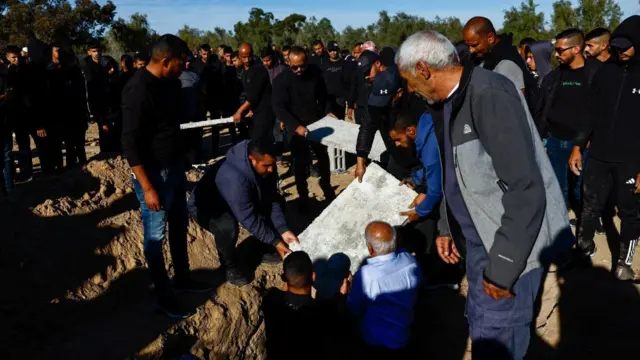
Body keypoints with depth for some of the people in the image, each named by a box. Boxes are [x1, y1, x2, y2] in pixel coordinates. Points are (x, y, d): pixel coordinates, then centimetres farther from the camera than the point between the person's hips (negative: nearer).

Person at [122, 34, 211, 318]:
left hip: (175, 167, 9)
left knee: (179, 226, 20)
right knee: (156, 236, 6)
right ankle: (163, 295, 22)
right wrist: (147, 187, -22)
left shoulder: (170, 82, 4)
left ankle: (182, 278, 39)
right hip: (153, 173, -9)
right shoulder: (138, 90, -22)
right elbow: (130, 144, -22)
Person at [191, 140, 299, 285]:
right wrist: (275, 241, -29)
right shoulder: (234, 178, -41)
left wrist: (283, 230, -17)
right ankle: (230, 265, -8)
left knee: (278, 200, -3)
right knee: (228, 227, -38)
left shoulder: (265, 168, -18)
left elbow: (271, 199, -9)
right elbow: (249, 219, -35)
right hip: (207, 207, -7)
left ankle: (264, 248, 12)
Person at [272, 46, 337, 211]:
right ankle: (303, 197, 22)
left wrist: (327, 111, -6)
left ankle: (327, 187, 40)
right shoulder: (281, 80, -17)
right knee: (300, 163, 6)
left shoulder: (315, 73, -7)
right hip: (297, 128, -3)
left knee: (324, 157, 18)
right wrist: (296, 126, -31)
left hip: (318, 123, 4)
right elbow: (279, 108, -21)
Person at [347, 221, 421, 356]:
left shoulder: (366, 275, -39)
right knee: (398, 354, 34)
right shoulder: (410, 261, -23)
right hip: (404, 332, 4)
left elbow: (354, 310, -19)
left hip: (376, 339, -4)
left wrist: (349, 293, 2)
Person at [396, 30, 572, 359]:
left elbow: (526, 190, -27)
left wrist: (502, 267, -23)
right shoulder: (454, 98, 6)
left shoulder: (490, 95, -24)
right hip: (480, 238, 9)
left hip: (511, 244, -9)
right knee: (480, 326, 21)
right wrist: (446, 228, 19)